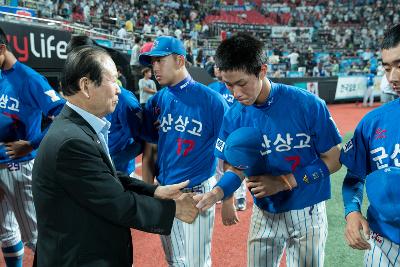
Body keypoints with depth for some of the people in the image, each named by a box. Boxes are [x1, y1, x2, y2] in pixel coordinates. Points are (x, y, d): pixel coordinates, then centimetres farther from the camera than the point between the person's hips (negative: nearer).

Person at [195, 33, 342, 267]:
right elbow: (236, 169, 0)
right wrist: (217, 193, -21)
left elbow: (333, 160, -11)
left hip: (307, 212, -2)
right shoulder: (233, 117, -8)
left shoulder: (308, 105, -18)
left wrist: (283, 182, -19)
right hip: (264, 214, 3)